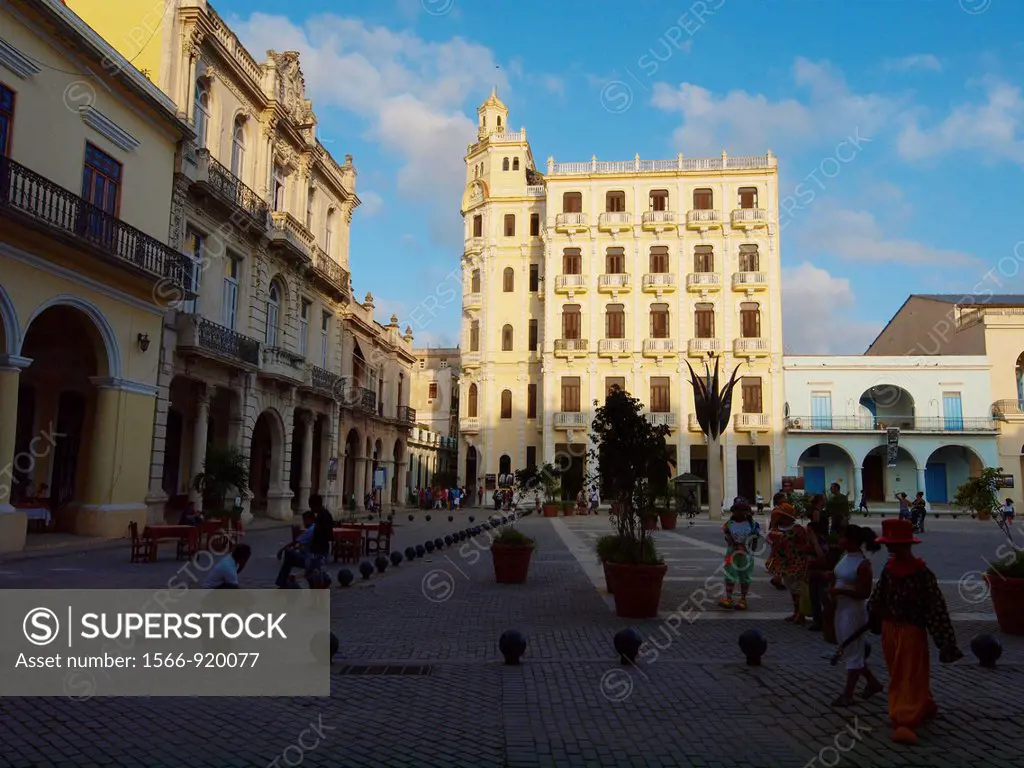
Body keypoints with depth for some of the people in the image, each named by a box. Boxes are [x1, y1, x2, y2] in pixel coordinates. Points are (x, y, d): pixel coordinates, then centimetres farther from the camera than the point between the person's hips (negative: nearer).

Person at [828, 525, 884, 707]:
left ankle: (847, 694, 12)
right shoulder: (846, 557, 5)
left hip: (855, 610, -9)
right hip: (841, 608, 9)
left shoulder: (862, 564, -18)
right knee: (847, 649, 19)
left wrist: (841, 591, -26)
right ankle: (873, 682, 36)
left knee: (853, 652, 3)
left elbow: (865, 593, -20)